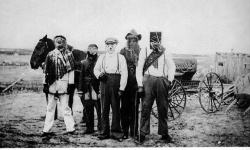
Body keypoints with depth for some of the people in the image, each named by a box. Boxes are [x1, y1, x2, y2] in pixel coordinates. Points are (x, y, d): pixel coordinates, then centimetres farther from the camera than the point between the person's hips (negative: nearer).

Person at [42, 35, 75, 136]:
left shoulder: (68, 54, 2)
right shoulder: (50, 55, 9)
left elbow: (71, 70, 0)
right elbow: (46, 70, 9)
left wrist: (71, 84, -6)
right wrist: (45, 84, 5)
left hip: (64, 84, -3)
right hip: (52, 84, 3)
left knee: (65, 107, 0)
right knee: (50, 108, 9)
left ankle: (70, 129, 8)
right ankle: (46, 130, 16)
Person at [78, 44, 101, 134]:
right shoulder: (84, 63, 11)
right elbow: (81, 77, 11)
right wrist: (80, 90, 6)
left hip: (97, 89, -4)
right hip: (87, 90, 4)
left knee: (99, 109, -4)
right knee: (88, 110, 9)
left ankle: (101, 127, 6)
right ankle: (89, 127, 19)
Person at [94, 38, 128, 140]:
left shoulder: (120, 58, 5)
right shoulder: (102, 57, 15)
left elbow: (124, 74, -2)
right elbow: (96, 69, 17)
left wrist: (121, 88, -10)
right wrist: (99, 74, -8)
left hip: (116, 83, -2)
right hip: (104, 82, 2)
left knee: (116, 108, 2)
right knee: (104, 108, 3)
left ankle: (115, 131, 11)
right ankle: (104, 132, 11)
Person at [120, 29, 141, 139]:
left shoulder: (141, 52, 6)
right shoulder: (123, 51, 7)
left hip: (136, 83, 0)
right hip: (125, 83, 0)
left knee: (134, 108, 2)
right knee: (124, 107, 2)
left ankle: (134, 131, 10)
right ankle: (124, 131, 9)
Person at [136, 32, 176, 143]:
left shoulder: (165, 53, 11)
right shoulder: (144, 52, 7)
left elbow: (172, 66, 14)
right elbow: (139, 68, 3)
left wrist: (169, 80, 1)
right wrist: (140, 85, -4)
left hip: (162, 81, 2)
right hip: (148, 80, -2)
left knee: (163, 108, 6)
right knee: (146, 107, -4)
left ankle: (164, 133, 16)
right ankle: (142, 133, 4)